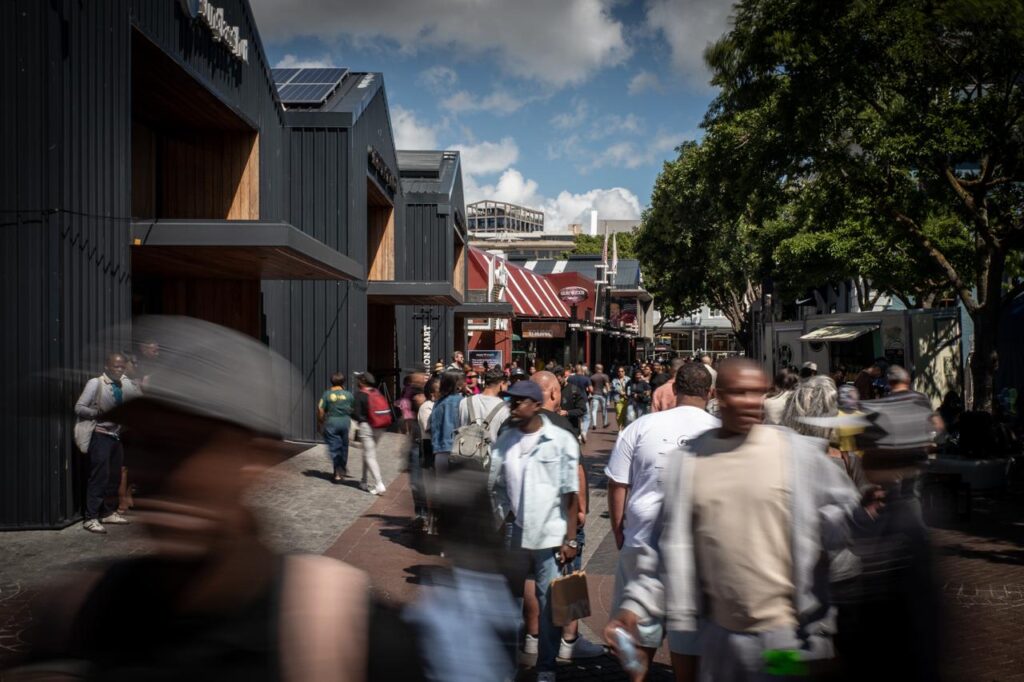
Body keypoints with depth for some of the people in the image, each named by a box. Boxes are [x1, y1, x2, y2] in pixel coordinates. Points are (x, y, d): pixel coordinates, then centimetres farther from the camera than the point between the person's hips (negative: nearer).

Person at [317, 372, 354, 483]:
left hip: (332, 422, -1)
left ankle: (338, 473, -2)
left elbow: (320, 410, -8)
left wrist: (321, 422, 5)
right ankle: (343, 468, 31)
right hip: (345, 421, 2)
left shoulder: (327, 394, -3)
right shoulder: (348, 394, -1)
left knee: (334, 448, 3)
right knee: (344, 446, 17)